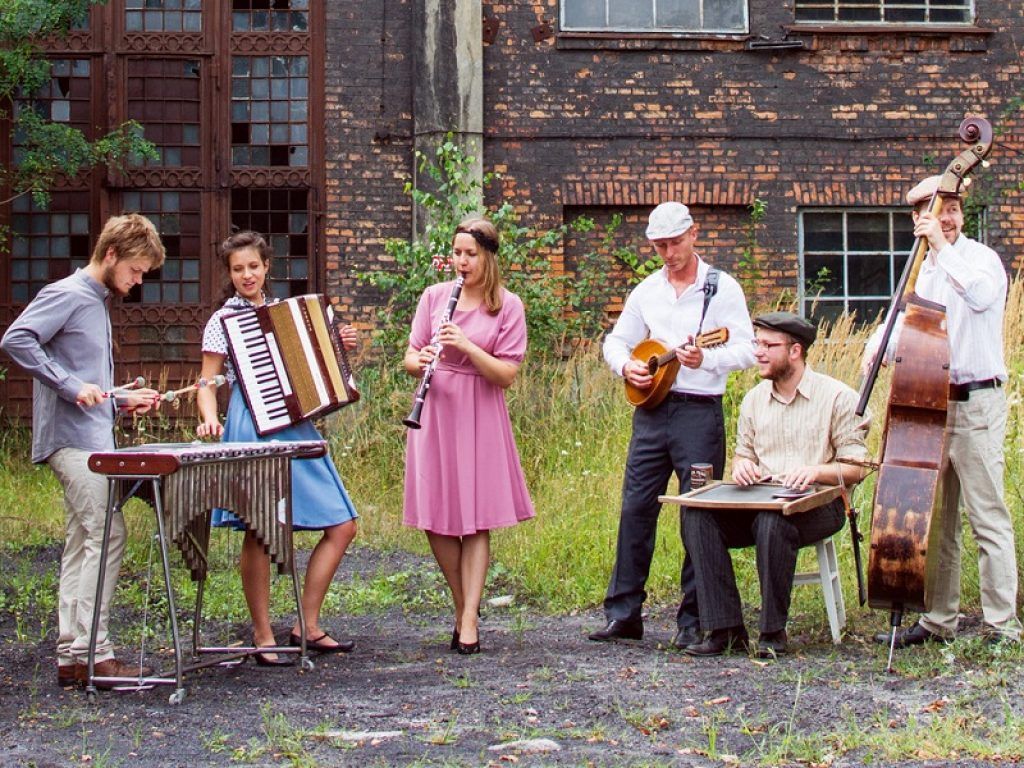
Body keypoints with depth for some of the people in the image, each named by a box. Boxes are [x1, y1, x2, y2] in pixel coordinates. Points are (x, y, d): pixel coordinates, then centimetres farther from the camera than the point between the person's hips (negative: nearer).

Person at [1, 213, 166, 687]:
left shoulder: (99, 302, 21)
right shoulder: (67, 295, -7)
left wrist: (122, 401, 13)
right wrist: (71, 386, -23)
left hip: (92, 440, 10)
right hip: (72, 438, -10)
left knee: (81, 545, 8)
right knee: (106, 536, -14)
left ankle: (72, 656, 11)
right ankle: (93, 652, -13)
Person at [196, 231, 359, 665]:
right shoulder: (223, 321, 1)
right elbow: (207, 383, -1)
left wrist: (340, 347, 11)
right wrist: (209, 418, -20)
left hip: (296, 428, 6)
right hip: (253, 431, -6)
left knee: (342, 527, 2)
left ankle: (308, 626, 10)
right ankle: (263, 636, 3)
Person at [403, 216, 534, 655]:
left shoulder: (508, 306, -2)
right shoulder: (435, 296, 6)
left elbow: (506, 375, -7)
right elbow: (409, 360, 6)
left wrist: (466, 346, -21)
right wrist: (421, 360, -17)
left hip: (479, 417, -3)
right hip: (435, 412, 3)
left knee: (475, 520, -2)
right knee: (436, 520, 3)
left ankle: (469, 619, 0)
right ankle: (462, 604, 20)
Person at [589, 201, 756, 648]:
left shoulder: (722, 288, -1)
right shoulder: (646, 292, 13)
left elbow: (747, 350, -9)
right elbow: (616, 341, 20)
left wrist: (705, 360, -27)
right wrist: (626, 366, -2)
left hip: (699, 411, -5)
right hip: (650, 408, 5)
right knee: (635, 510, 4)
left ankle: (692, 620, 5)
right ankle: (624, 613, 11)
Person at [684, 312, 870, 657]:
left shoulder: (836, 396, -2)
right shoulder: (754, 399, 15)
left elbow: (855, 468, -4)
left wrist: (815, 471, -23)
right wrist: (741, 465, -2)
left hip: (819, 503, -5)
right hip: (760, 501, 5)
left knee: (772, 521, -39)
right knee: (699, 516, -23)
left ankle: (773, 631, -23)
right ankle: (725, 628, -23)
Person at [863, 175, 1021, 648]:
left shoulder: (980, 258, -6)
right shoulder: (924, 270, 17)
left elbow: (983, 295, -29)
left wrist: (942, 247, -29)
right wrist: (881, 343, 3)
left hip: (976, 401, -8)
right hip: (932, 403, 8)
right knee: (937, 518, 11)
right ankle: (939, 621, 18)